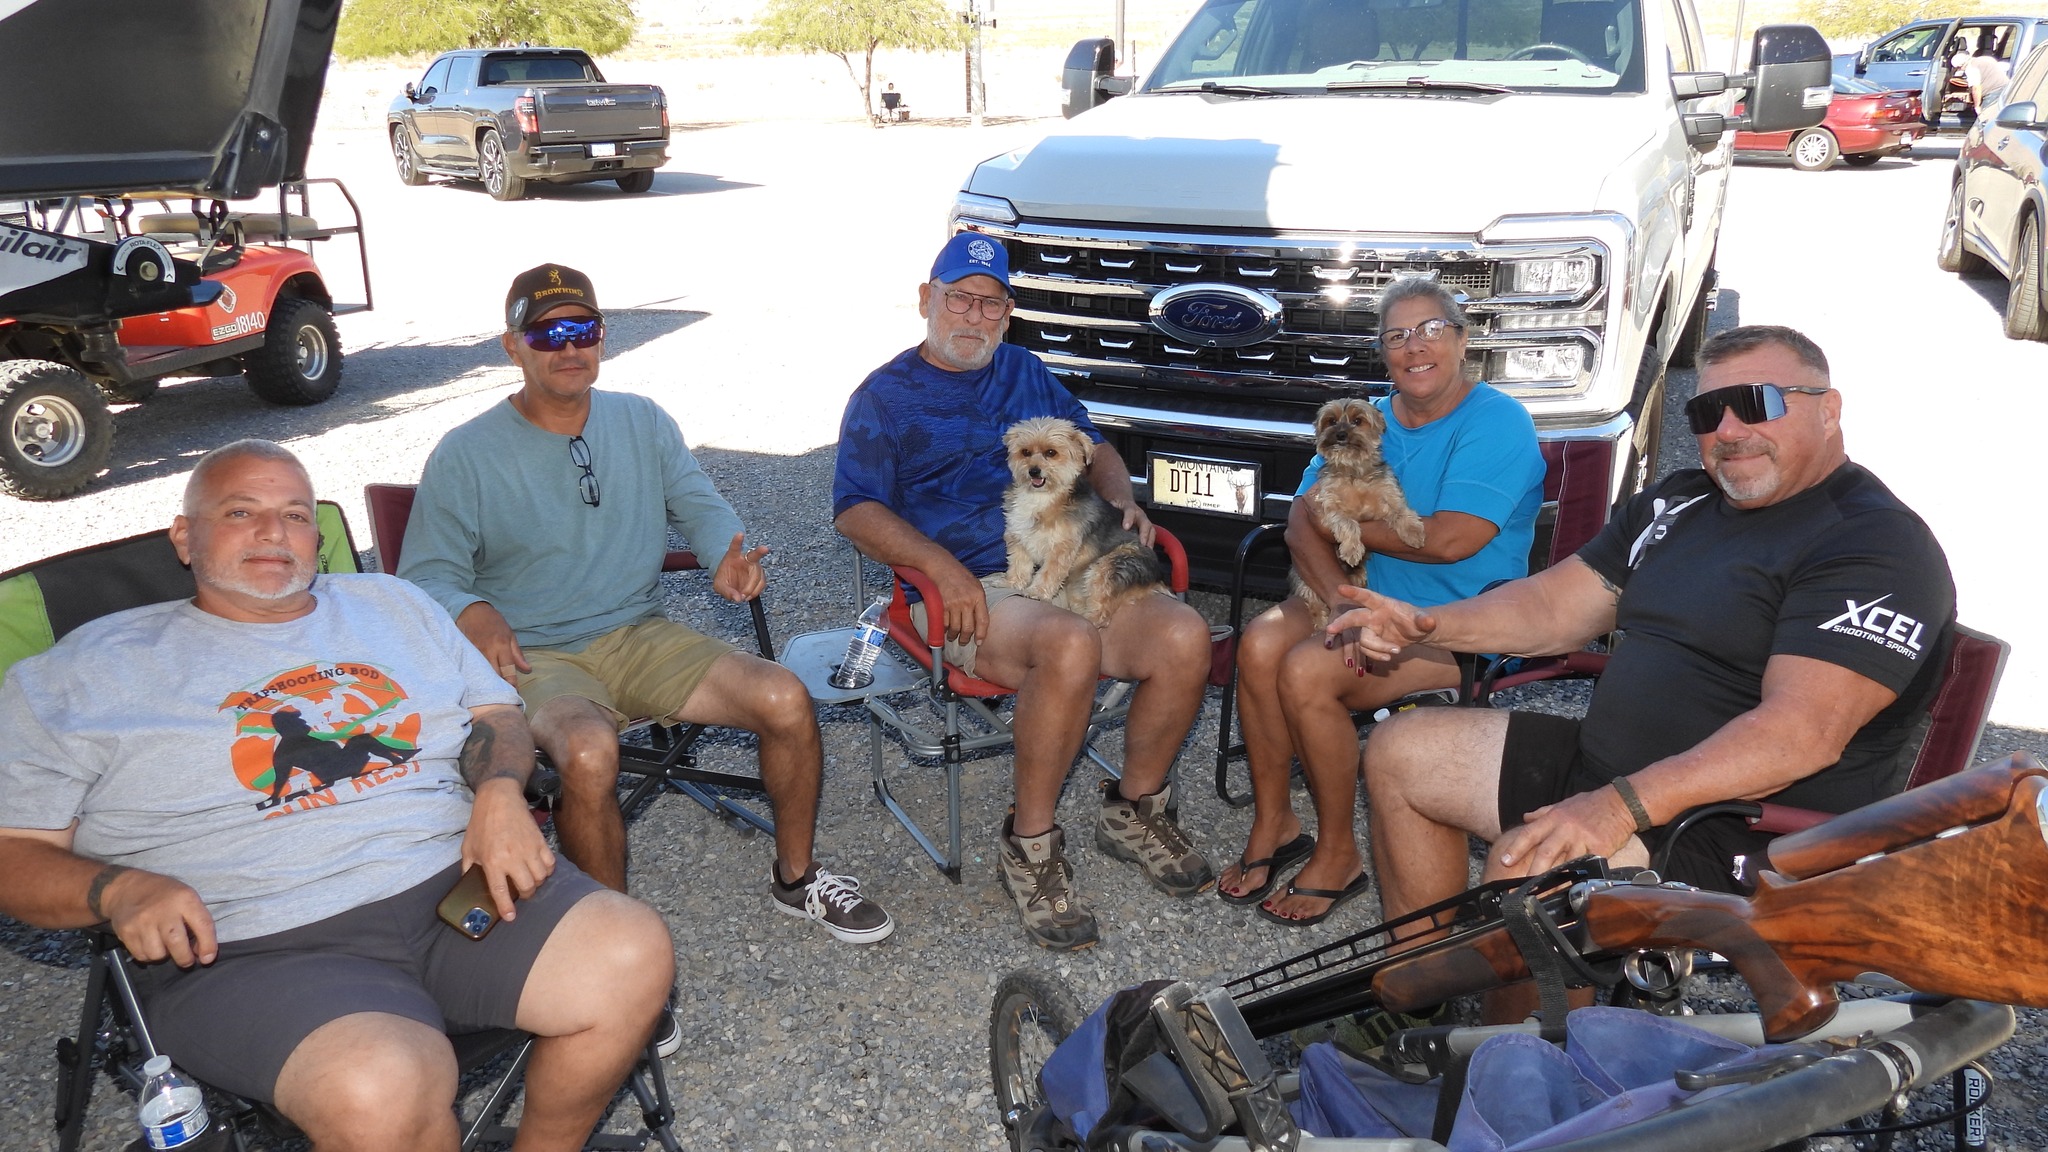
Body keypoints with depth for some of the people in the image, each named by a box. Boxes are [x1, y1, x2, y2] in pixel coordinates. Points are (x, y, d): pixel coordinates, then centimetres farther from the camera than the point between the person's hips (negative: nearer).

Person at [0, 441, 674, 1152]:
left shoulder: (393, 605, 21)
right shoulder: (86, 673, 10)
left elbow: (497, 715, 20)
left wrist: (500, 792, -3)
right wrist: (119, 890, -14)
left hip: (457, 881, 4)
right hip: (252, 950, -4)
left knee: (632, 956, -21)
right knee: (382, 1093, -35)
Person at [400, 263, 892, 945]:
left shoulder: (643, 422, 11)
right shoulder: (465, 456, -2)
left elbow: (699, 504, 14)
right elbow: (426, 578, -4)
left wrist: (726, 556, -10)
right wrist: (470, 613, -27)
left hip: (640, 635, 4)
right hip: (535, 657, -4)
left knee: (786, 698, -16)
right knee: (590, 752, -37)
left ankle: (795, 878, 7)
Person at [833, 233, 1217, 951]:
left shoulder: (1026, 374, 24)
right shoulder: (885, 395, 8)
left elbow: (1091, 445, 32)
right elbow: (856, 511, -3)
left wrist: (1124, 501, 9)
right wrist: (943, 567, -20)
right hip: (968, 592, -5)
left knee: (1185, 637, -23)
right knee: (1070, 646, -37)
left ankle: (1135, 811, 1)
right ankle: (1030, 844, -18)